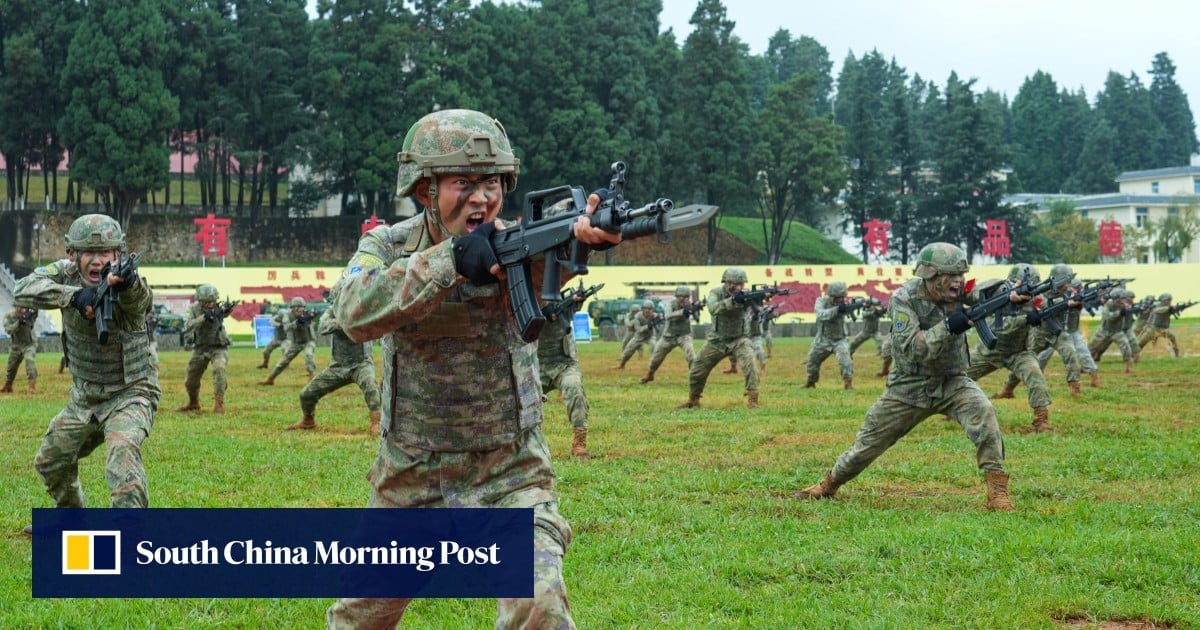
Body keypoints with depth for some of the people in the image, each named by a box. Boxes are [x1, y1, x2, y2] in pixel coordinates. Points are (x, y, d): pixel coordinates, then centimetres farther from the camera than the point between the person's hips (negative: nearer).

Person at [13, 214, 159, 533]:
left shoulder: (126, 284, -23)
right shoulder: (66, 273, -11)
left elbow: (140, 298, -47)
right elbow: (22, 291, -28)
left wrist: (127, 282, -73)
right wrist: (74, 296, -45)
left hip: (129, 395, -6)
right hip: (83, 398, 6)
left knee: (122, 452, -33)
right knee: (50, 461, 22)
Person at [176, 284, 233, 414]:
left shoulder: (218, 308, -12)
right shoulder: (194, 309, -10)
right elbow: (187, 327, -22)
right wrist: (204, 317, -35)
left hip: (218, 348, -3)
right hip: (200, 348, 3)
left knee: (219, 368, -31)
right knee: (191, 380, 10)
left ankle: (219, 404, -28)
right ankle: (193, 403, 39)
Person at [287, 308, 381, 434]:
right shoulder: (333, 312, -1)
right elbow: (322, 328, -20)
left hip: (361, 363, -4)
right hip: (338, 366, 4)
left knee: (369, 383, -37)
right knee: (307, 393, 6)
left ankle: (375, 424, -34)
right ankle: (308, 421, 35)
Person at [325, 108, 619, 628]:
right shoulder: (387, 247, -6)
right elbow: (355, 313, -27)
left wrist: (583, 232, -58)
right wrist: (451, 261, -37)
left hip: (510, 474, -2)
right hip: (408, 479, 2)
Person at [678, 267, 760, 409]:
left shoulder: (744, 295, -14)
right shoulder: (716, 293, -14)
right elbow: (713, 309, -35)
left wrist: (751, 301, -52)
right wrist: (732, 300, -49)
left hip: (739, 339, -2)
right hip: (717, 341, 2)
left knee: (750, 364, -28)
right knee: (696, 371, 7)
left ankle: (753, 400, -23)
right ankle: (693, 400, 30)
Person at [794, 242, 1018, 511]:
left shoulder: (958, 291, -8)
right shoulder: (904, 299, -18)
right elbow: (913, 348, -27)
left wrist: (1013, 295, -46)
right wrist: (948, 327, -37)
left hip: (952, 382, 2)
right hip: (909, 386, -2)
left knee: (984, 412, -28)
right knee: (869, 443, 8)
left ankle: (997, 491, -23)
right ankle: (829, 484, 35)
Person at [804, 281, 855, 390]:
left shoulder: (843, 304, -10)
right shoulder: (821, 301, -14)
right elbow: (821, 314, -33)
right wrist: (837, 309, -47)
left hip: (839, 340, -1)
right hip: (823, 340, 1)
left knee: (845, 360, -26)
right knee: (813, 362, 16)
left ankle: (848, 383, -20)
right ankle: (810, 382, 42)